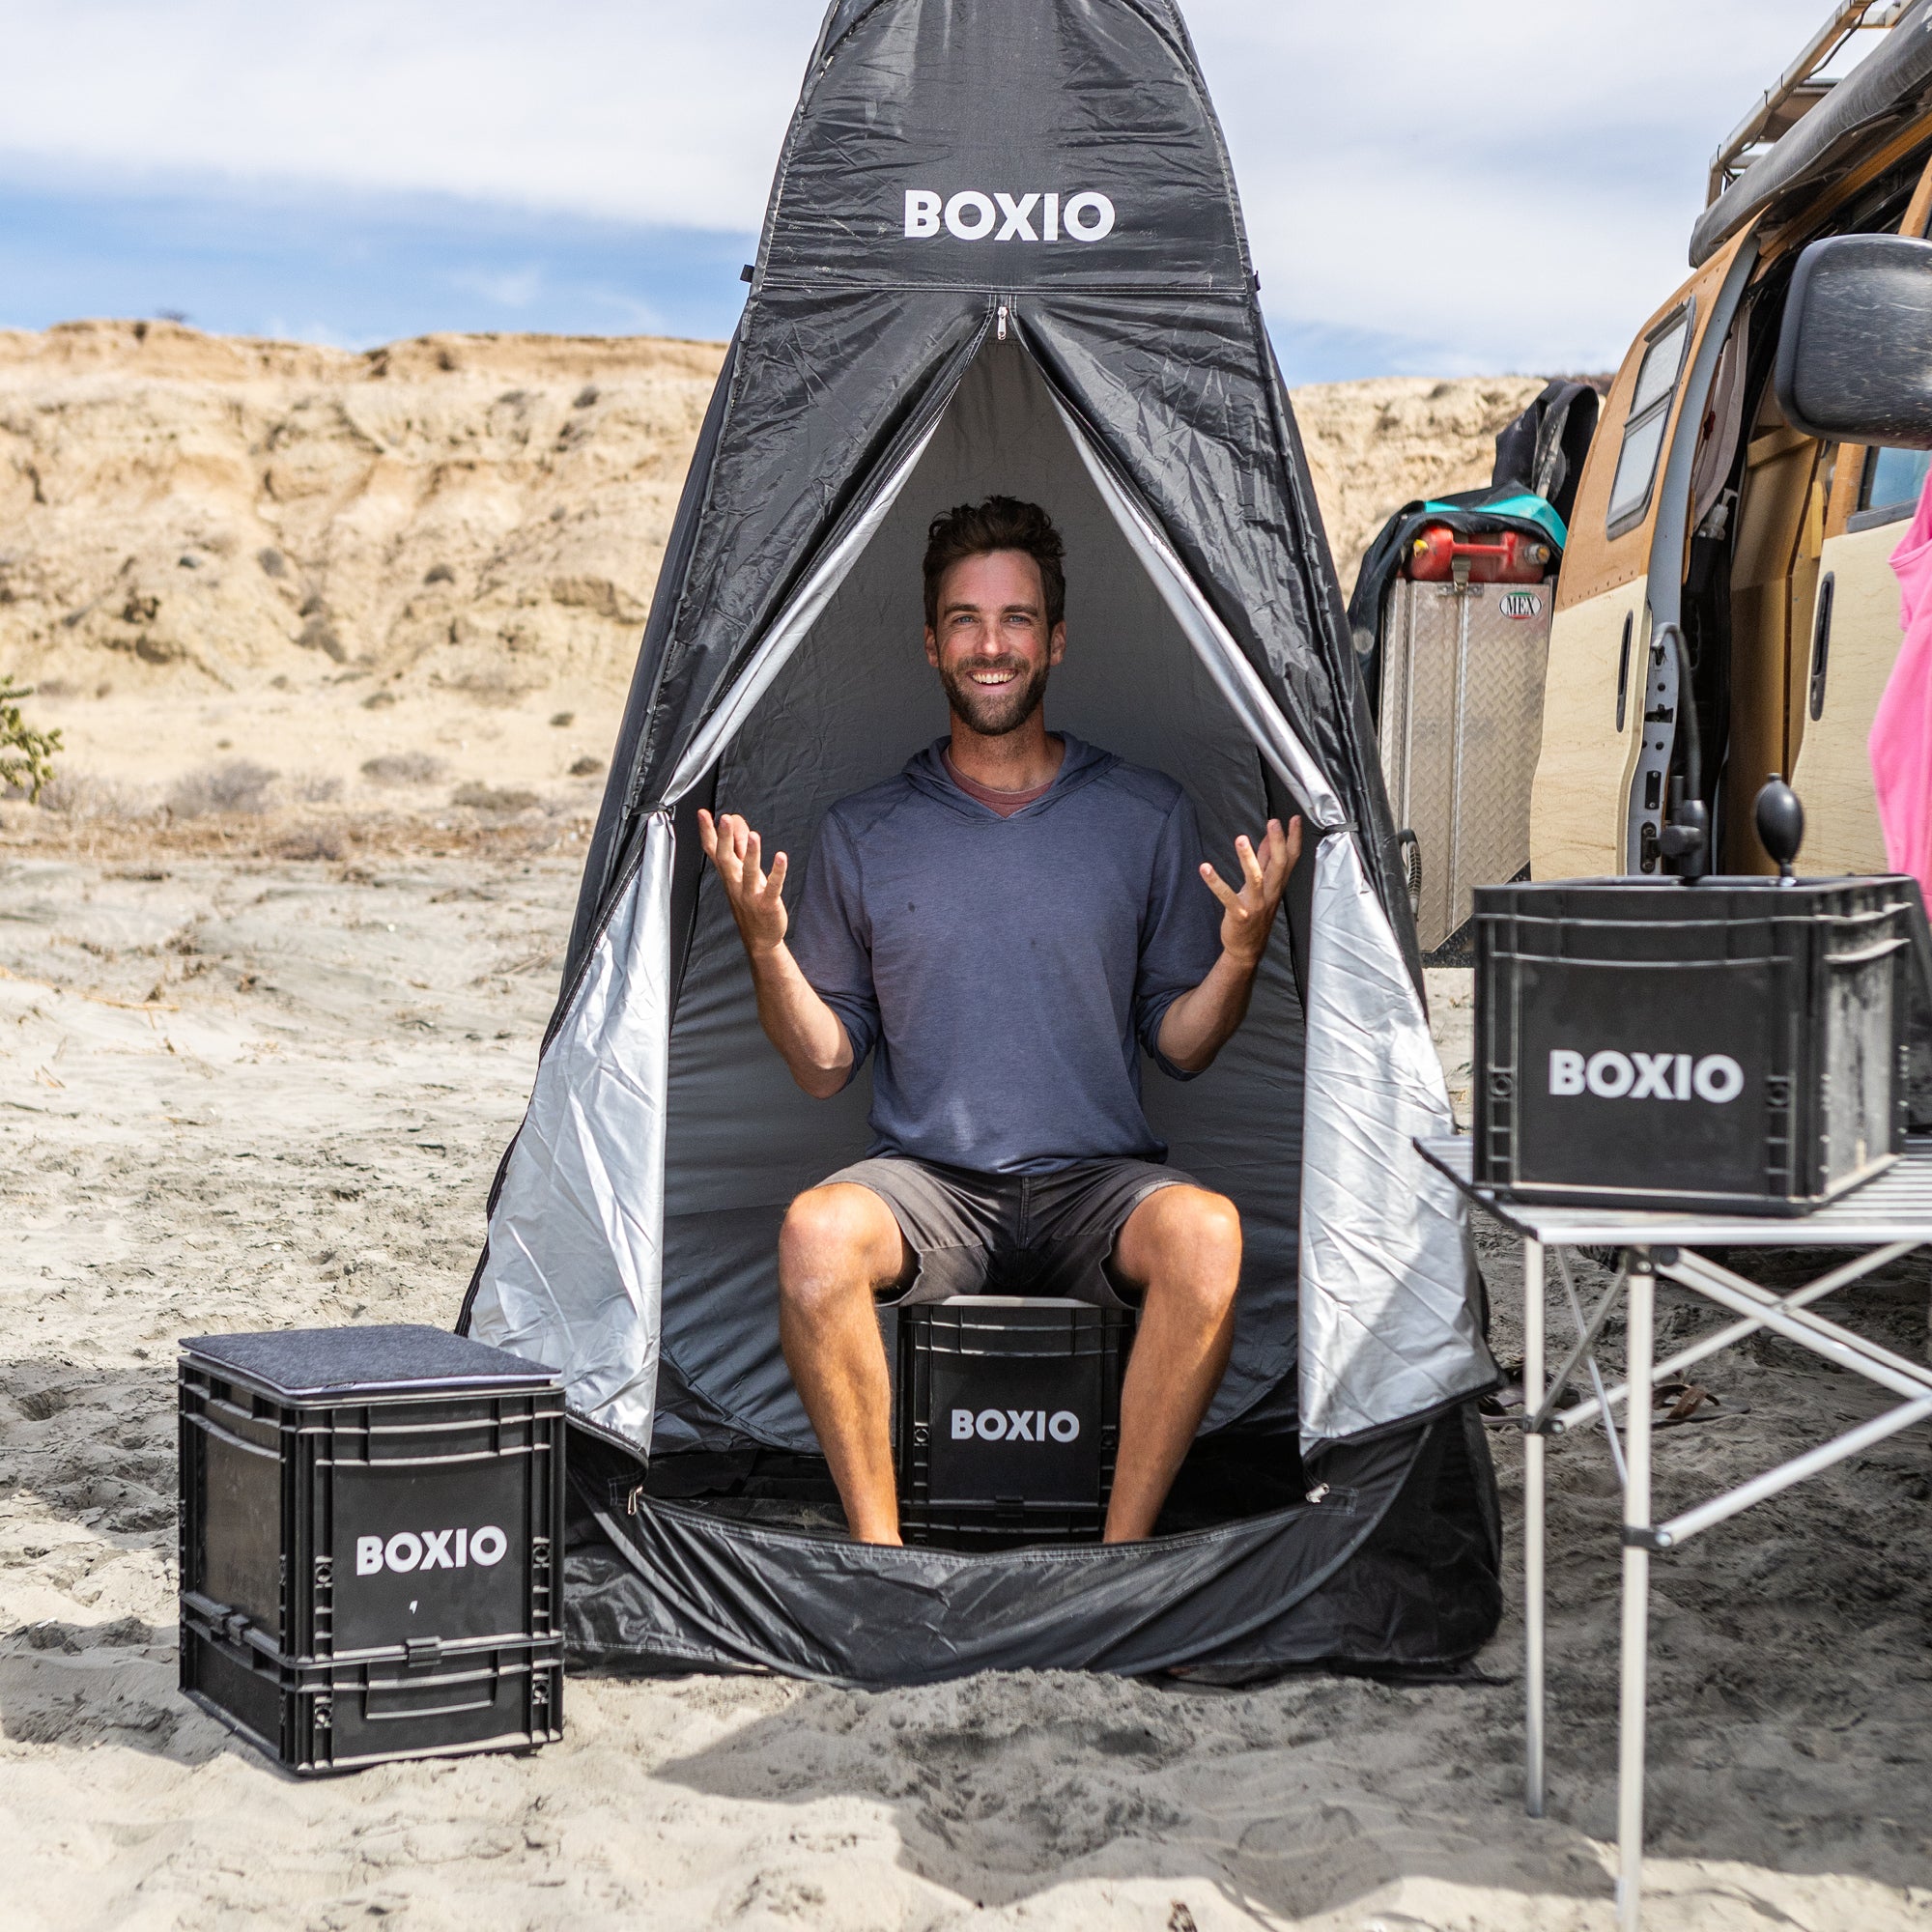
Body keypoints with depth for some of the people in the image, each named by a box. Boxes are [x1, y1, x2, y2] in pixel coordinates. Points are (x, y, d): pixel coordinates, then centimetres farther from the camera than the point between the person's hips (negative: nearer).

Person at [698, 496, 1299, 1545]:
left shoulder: (1146, 816, 8)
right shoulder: (860, 833, 8)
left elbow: (1180, 1047, 8)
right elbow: (823, 1065, 7)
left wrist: (1240, 954, -11)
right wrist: (766, 946, -9)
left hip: (1098, 1182, 0)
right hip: (926, 1182, 0)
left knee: (1203, 1231, -33)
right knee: (816, 1232, -33)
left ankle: (1123, 1549, -22)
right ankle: (879, 1546, -19)